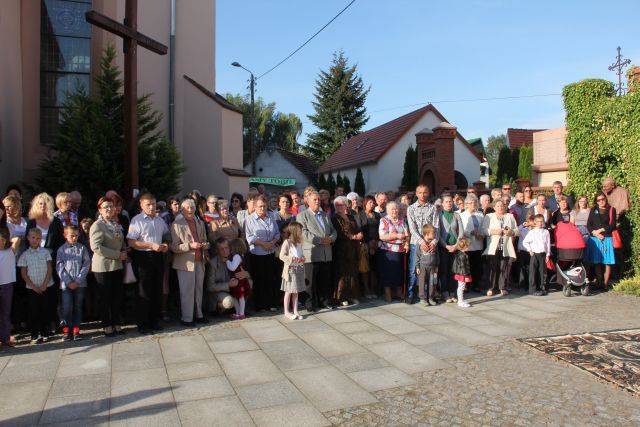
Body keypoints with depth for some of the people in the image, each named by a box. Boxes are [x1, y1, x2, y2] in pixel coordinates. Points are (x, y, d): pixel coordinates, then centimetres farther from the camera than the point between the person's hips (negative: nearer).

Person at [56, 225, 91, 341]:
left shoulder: (82, 248, 2)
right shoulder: (62, 250, 3)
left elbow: (86, 265, -2)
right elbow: (60, 267, -1)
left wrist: (77, 281, -9)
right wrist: (68, 282, -10)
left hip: (80, 283, 1)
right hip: (66, 284, -1)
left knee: (78, 307, 6)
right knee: (67, 308, -2)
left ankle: (76, 330, 16)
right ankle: (66, 331, 11)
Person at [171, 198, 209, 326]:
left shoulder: (200, 223, 14)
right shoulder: (176, 224, -4)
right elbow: (174, 247, -9)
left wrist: (206, 245, 1)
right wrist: (189, 246, -21)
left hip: (200, 262, 5)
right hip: (185, 263, -5)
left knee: (198, 290, 12)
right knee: (187, 291, -1)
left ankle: (198, 314, 24)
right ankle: (186, 318, 10)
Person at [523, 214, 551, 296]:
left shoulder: (546, 232, 5)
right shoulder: (532, 232, -1)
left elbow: (548, 244, 8)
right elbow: (525, 242, 3)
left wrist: (547, 255, 5)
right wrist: (530, 250, -3)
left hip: (543, 254, 3)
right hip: (534, 254, -3)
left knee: (542, 272, 6)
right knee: (533, 272, -2)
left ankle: (541, 288, 17)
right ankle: (533, 290, 2)